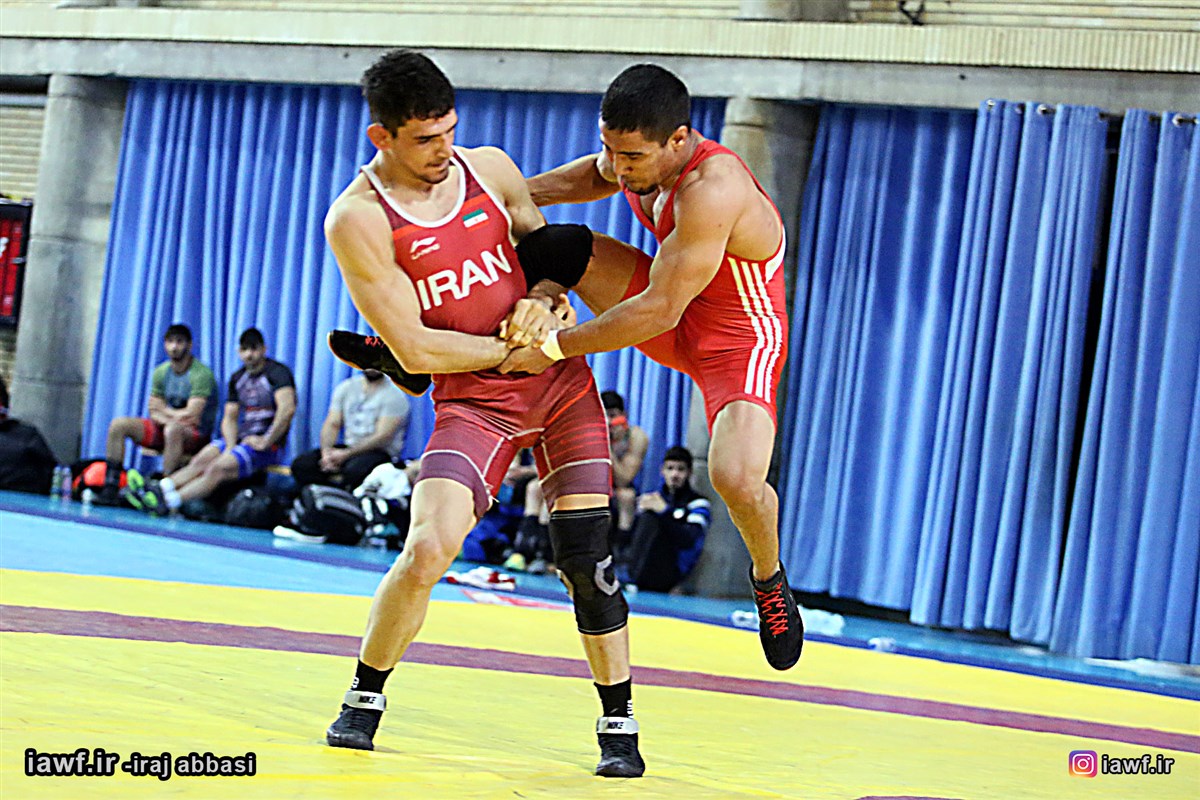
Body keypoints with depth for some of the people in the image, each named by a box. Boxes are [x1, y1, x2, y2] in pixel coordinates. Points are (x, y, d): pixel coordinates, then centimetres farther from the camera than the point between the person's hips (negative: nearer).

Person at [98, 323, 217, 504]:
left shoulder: (201, 374, -14)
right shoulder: (161, 372, 8)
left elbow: (191, 415, -21)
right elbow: (153, 412, 5)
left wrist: (164, 410, -5)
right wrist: (175, 417, -15)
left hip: (196, 436, -7)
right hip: (165, 428, 7)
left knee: (173, 430, -41)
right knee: (118, 425, -9)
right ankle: (110, 489, -14)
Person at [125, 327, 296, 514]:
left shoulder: (277, 372, -7)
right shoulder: (238, 378, 17)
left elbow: (288, 409, -22)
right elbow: (229, 418, 16)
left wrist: (266, 441, -22)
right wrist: (230, 445, -4)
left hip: (267, 444, -7)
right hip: (241, 438, 7)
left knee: (218, 468, -27)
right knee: (201, 460, -17)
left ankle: (168, 502, -39)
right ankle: (158, 490, -33)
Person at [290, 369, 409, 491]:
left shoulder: (394, 394, -6)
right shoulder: (346, 387, 11)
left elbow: (382, 437, -15)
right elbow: (332, 424, 6)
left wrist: (346, 454, -21)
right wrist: (326, 451, -15)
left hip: (379, 452, -5)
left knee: (354, 470, -40)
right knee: (300, 464, -17)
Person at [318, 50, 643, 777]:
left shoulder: (490, 166, 0)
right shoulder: (358, 219, -14)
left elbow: (550, 251, 15)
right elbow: (414, 350, -15)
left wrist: (544, 303, -7)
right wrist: (508, 348, -12)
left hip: (562, 381, 3)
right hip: (473, 399, -3)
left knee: (584, 553, -2)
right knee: (427, 549, -19)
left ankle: (619, 724, 11)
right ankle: (364, 699, 6)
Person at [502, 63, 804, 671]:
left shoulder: (711, 191, -38)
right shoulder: (635, 150, -11)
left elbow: (658, 311, -37)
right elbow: (597, 176, 16)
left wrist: (554, 348, -31)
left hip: (737, 339, -8)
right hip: (675, 310, 8)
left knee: (736, 479, -28)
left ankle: (768, 578, 7)